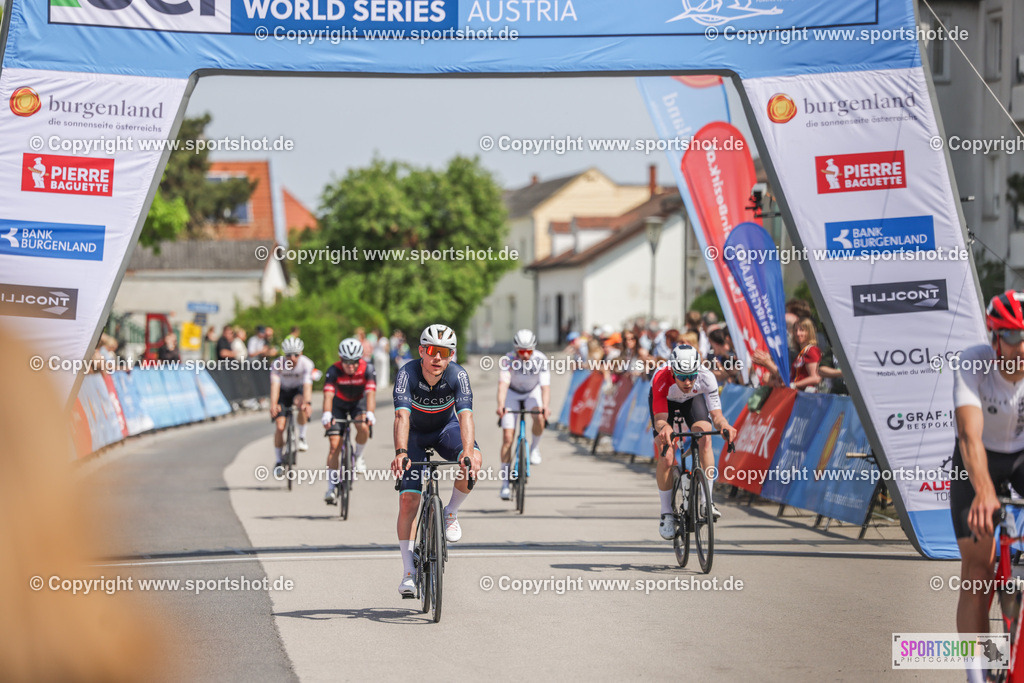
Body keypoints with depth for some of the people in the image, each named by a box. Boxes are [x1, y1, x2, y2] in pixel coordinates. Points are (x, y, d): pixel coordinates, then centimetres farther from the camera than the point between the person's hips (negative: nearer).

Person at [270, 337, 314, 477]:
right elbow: (275, 385, -34)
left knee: (301, 403, -37)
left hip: (299, 390, -1)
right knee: (279, 426, -13)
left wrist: (307, 403, -53)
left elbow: (307, 385, -35)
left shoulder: (306, 364, -25)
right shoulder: (277, 364, -25)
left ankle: (302, 437, -16)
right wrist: (273, 405, -50)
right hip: (283, 391, 1)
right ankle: (279, 461, 3)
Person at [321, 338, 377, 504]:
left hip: (359, 402, 0)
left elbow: (371, 393, -38)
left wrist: (370, 414, -54)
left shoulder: (367, 369, -27)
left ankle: (358, 456, -3)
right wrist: (326, 414, -57)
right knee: (335, 445, -11)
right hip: (339, 404, 0)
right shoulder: (334, 371, -28)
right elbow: (328, 395, -39)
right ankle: (332, 487, -7)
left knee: (363, 428, -32)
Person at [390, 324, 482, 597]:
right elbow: (402, 416, -41)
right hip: (415, 433, 0)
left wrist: (468, 452, -55)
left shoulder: (458, 375, -27)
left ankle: (451, 512, -4)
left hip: (446, 429, 1)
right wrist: (400, 452, -58)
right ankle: (408, 573, -4)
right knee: (408, 500, -12)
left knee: (474, 462, -31)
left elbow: (465, 415, -38)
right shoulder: (407, 374, -29)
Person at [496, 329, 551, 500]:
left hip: (532, 392, 0)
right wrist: (500, 405, -57)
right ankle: (505, 482, -3)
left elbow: (545, 385, -37)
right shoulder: (508, 359, -29)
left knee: (539, 417, -34)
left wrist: (545, 406, -54)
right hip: (512, 393, 0)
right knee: (507, 438, -10)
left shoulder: (541, 360, -27)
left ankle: (535, 447, -3)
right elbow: (503, 384, -40)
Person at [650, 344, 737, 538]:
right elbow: (660, 419, -43)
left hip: (693, 399, 1)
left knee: (704, 440, -26)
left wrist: (724, 425, -58)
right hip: (664, 400, -1)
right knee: (666, 457, -16)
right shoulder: (661, 380, -40)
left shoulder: (706, 377, -36)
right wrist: (664, 428, -66)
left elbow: (716, 415, -35)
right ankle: (666, 514, -2)